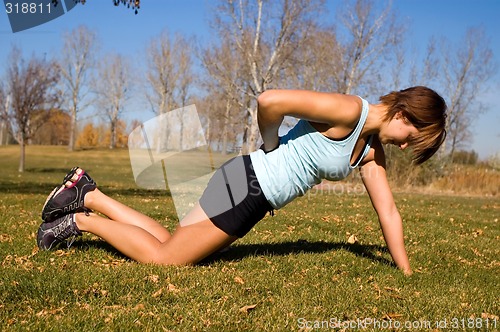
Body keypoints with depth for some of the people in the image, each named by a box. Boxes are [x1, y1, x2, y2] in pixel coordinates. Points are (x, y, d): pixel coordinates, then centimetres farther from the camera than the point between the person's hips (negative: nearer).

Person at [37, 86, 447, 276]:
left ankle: (89, 196, 21)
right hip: (246, 184, -9)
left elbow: (388, 211, 13)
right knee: (163, 258, -5)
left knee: (168, 243, 11)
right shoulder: (348, 110, -19)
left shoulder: (372, 149, 10)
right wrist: (272, 145, -8)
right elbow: (270, 100, -26)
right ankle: (81, 220, 11)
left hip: (256, 199, 9)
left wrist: (407, 273, 12)